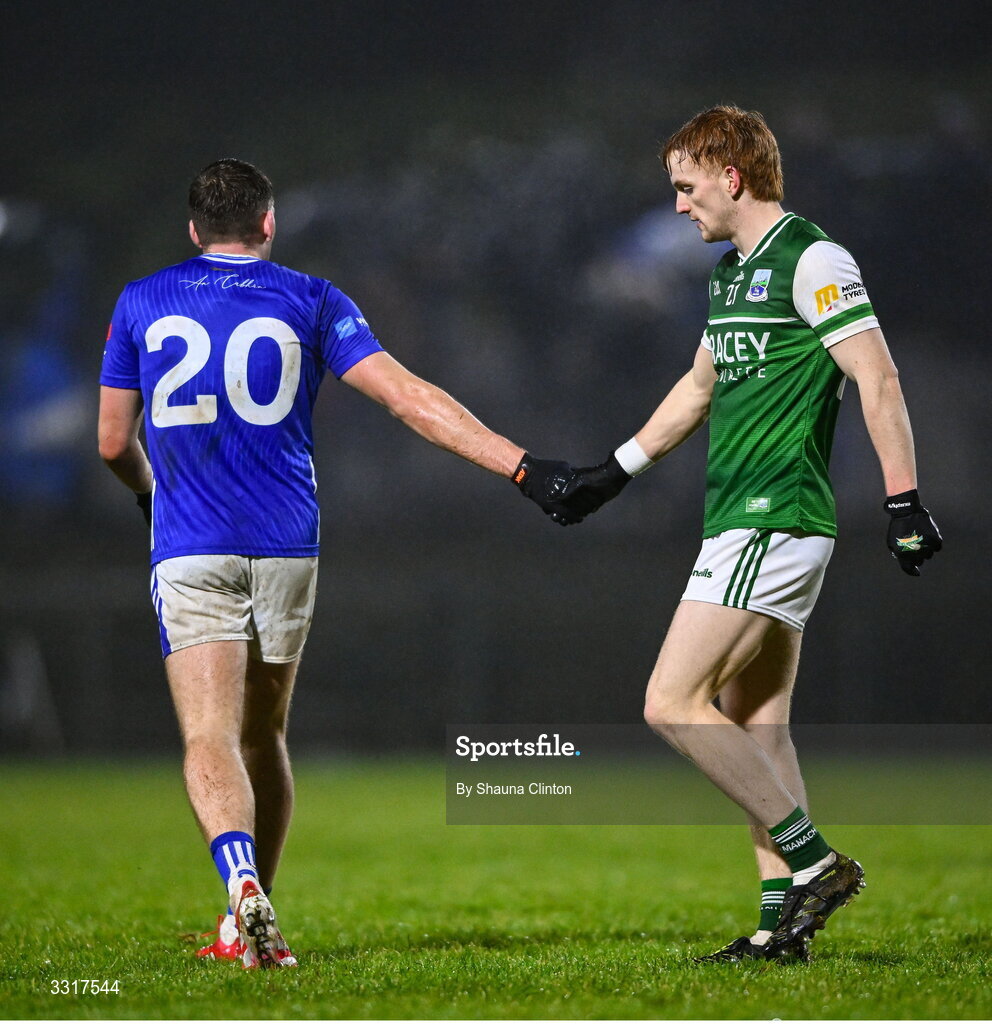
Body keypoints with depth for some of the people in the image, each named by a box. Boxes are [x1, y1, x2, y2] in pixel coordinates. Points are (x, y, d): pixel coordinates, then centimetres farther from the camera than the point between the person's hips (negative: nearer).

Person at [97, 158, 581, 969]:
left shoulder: (141, 304, 7)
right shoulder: (310, 302, 4)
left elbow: (114, 442, 12)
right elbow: (409, 398, -6)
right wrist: (522, 467, -8)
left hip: (190, 551, -1)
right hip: (285, 549, 1)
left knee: (210, 737, -8)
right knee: (262, 732, 17)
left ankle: (242, 881, -35)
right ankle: (250, 923, 19)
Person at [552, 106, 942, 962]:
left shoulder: (812, 259, -11)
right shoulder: (731, 272, 18)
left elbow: (878, 380, -15)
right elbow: (700, 387, 31)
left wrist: (905, 502, -19)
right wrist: (615, 472, 32)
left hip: (772, 525, -10)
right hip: (745, 520, 10)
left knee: (673, 704, -13)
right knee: (755, 724, 8)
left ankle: (815, 861, -8)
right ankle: (784, 917, 9)